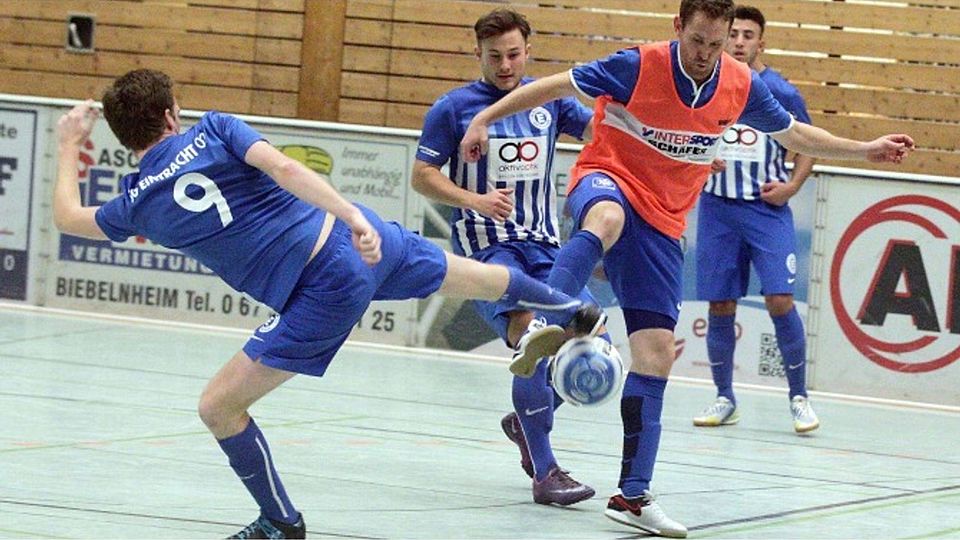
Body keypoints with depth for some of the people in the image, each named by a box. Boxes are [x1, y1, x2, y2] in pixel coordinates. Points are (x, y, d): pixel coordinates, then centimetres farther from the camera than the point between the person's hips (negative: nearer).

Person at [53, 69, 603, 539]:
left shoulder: (136, 203, 1)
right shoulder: (213, 131, 0)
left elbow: (68, 217, 19)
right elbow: (283, 168, -16)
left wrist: (71, 145, 33)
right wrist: (352, 215, -24)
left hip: (323, 297, -4)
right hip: (360, 240, 4)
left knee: (218, 408, 9)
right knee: (474, 276, 32)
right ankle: (573, 311, 57)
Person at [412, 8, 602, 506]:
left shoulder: (548, 99, 10)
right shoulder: (454, 107, -1)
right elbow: (422, 175, -2)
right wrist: (476, 200, -17)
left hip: (544, 245, 5)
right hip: (486, 246, -5)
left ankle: (526, 422, 25)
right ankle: (545, 473, -18)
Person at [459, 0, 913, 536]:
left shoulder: (742, 86, -3)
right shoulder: (639, 67, -16)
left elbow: (794, 134, 16)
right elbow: (555, 86, -7)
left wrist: (865, 148, 13)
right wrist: (485, 118, -11)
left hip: (663, 225, 4)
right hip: (608, 179, -4)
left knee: (656, 353, -1)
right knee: (607, 218, -44)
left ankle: (633, 495, 5)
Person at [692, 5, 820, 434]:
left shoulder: (781, 92, 0)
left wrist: (792, 186, -6)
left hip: (768, 210, -2)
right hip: (717, 209, 2)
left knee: (780, 300, -12)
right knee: (720, 306, 3)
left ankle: (799, 397, 1)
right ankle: (724, 399, 17)